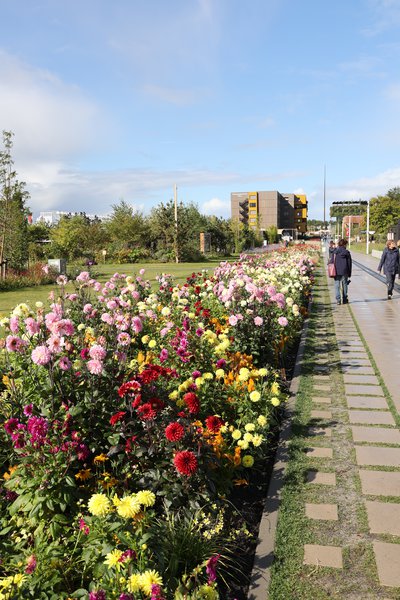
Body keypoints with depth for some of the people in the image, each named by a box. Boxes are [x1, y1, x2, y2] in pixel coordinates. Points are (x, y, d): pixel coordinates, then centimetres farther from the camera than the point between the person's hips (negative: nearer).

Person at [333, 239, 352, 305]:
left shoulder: (335, 252, 0)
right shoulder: (347, 252, -2)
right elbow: (349, 263, 1)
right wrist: (349, 274, 7)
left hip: (336, 272, 0)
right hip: (344, 272, 0)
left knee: (337, 286, 4)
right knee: (344, 285, 11)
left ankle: (338, 300, -3)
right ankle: (344, 299, 17)